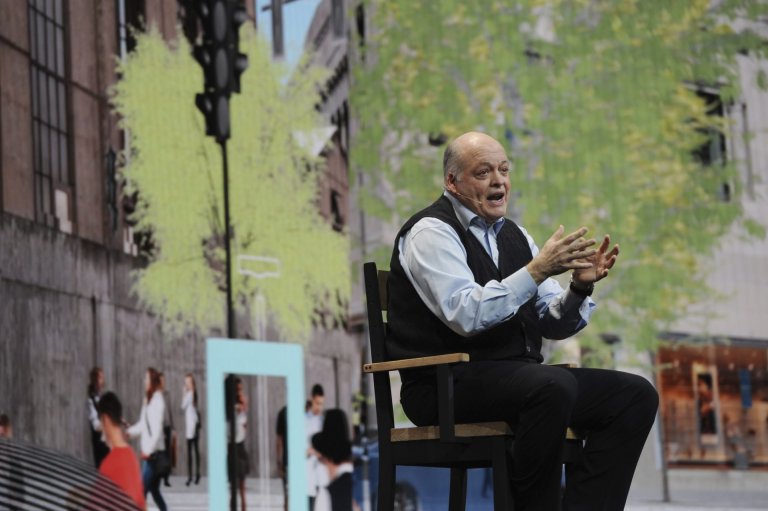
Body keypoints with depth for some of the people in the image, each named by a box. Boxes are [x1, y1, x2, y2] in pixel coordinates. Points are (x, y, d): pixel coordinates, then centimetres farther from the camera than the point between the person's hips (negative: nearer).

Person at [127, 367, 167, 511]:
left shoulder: (157, 401, -15)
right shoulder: (148, 400, 13)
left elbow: (157, 429, -20)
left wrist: (148, 450, -20)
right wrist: (129, 432, 7)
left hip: (154, 453, -9)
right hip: (148, 452, 9)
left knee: (142, 490, -8)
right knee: (154, 490, 14)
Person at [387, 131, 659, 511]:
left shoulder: (513, 236, 16)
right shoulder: (432, 232, -7)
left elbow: (554, 325, 12)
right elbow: (466, 315, -22)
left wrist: (580, 286, -8)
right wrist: (538, 270, -25)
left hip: (518, 378, 8)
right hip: (448, 386, -8)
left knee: (635, 395, -6)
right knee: (554, 386, -35)